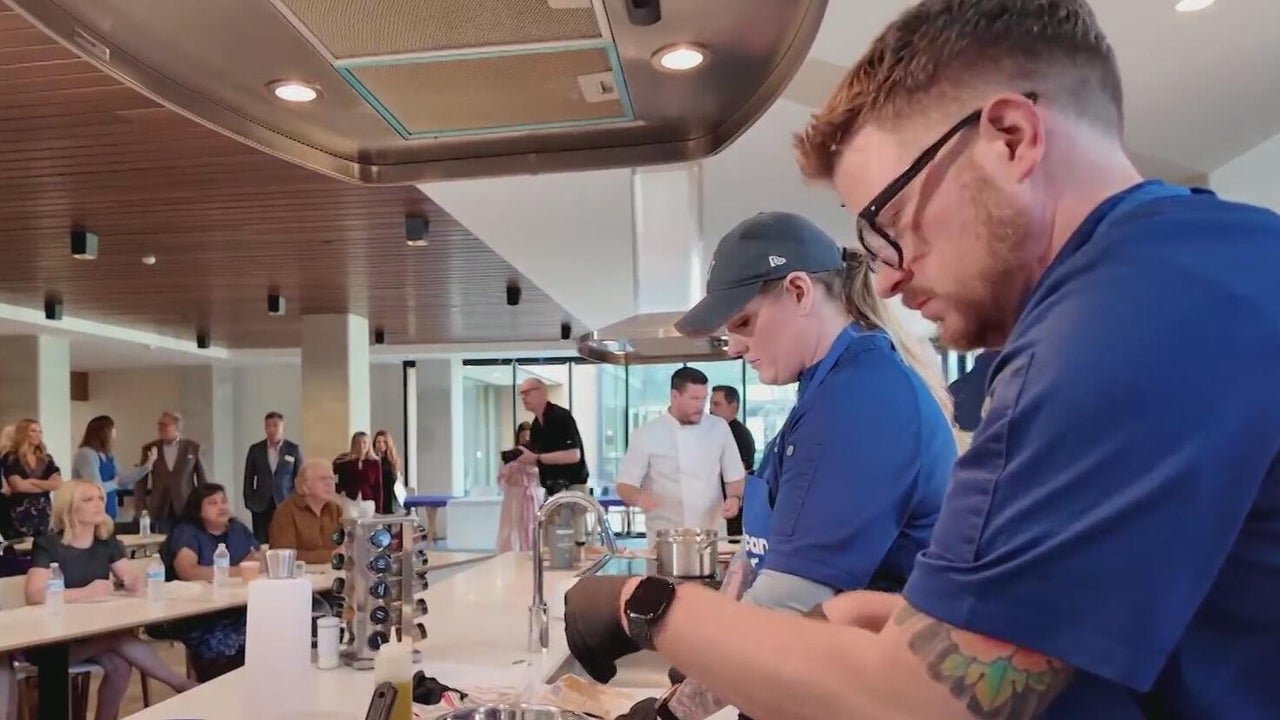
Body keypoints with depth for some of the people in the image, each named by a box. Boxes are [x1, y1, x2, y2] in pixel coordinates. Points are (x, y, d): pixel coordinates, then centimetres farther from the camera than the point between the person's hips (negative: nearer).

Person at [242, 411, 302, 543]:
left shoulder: (294, 449, 1)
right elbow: (248, 478, 10)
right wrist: (249, 501, 4)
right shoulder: (255, 449, 5)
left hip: (286, 505, -1)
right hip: (261, 506, 1)